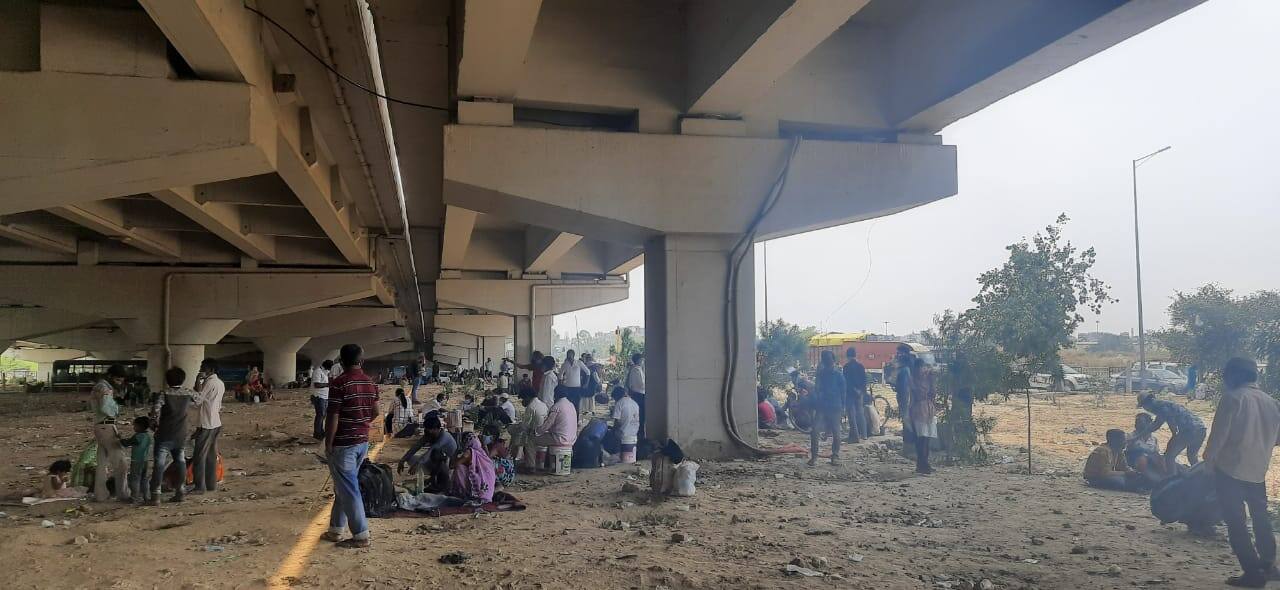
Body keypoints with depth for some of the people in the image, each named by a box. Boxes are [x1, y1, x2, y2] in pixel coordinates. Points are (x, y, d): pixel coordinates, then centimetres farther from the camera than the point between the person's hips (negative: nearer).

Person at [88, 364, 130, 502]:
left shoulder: (97, 387, 17)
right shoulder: (105, 388, -14)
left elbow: (91, 407, 24)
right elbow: (104, 408, -27)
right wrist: (115, 410, -7)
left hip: (99, 426, 10)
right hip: (107, 427, -10)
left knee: (102, 463, 13)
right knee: (120, 461, -8)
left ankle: (99, 495, 16)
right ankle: (122, 494, -7)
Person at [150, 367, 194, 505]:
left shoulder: (164, 394, -9)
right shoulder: (188, 393, 2)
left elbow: (155, 410, -21)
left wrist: (156, 422, -5)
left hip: (164, 436, -4)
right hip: (181, 436, 4)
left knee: (159, 464, -4)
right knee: (180, 462, 16)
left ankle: (155, 496, -8)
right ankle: (179, 492, 21)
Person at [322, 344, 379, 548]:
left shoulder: (339, 384, -17)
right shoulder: (370, 383, 4)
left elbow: (333, 417, -18)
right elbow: (375, 412, 11)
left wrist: (328, 444, -9)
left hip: (343, 444, -7)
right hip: (363, 442, 7)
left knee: (348, 490, -1)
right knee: (343, 486, 18)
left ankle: (361, 535, 3)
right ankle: (336, 529, 27)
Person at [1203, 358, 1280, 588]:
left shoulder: (1232, 398, -12)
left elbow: (1219, 434, -14)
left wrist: (1209, 459, -1)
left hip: (1231, 469, -6)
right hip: (1258, 471, 6)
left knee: (1236, 522, -1)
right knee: (1261, 518, 23)